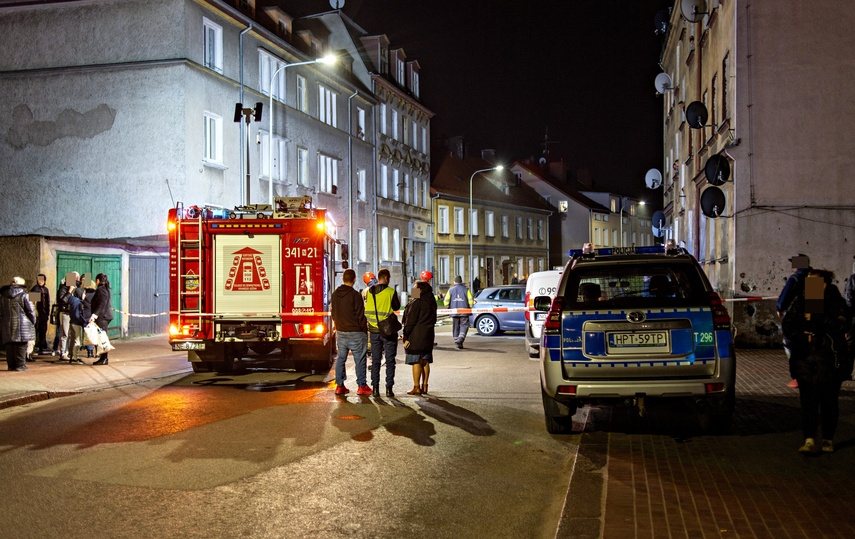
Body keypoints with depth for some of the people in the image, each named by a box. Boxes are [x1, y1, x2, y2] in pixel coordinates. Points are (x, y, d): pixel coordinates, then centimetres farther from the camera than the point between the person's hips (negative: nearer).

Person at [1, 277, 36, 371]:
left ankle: (11, 365, 11)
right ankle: (20, 365, -1)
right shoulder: (24, 295, -6)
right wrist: (33, 322, 7)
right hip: (22, 325, -4)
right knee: (21, 346, 0)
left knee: (10, 346, 9)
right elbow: (31, 310, -7)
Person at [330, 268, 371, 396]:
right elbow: (360, 315, -12)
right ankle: (362, 386, 3)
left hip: (341, 332, 6)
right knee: (359, 360, 2)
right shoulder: (355, 295, -14)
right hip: (355, 333, -6)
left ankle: (339, 385, 11)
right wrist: (364, 330, -1)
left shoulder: (335, 294, 5)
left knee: (340, 358, 11)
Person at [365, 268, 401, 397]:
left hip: (374, 330, 4)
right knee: (390, 361, 4)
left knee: (375, 360, 11)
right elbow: (397, 307, 2)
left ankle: (375, 387, 9)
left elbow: (366, 310, 7)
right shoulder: (391, 291, -10)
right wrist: (397, 299, 21)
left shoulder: (369, 292, 1)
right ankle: (389, 388, 0)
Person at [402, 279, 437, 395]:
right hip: (428, 335, 8)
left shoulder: (417, 303, -14)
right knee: (425, 362, 10)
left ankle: (416, 387, -3)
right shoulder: (431, 302, 12)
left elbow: (411, 321, -15)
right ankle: (424, 386, 14)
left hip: (416, 337, -8)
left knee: (416, 362, -4)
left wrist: (406, 336, -10)